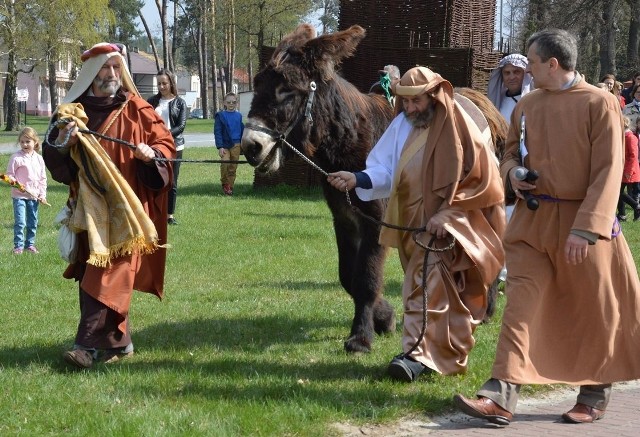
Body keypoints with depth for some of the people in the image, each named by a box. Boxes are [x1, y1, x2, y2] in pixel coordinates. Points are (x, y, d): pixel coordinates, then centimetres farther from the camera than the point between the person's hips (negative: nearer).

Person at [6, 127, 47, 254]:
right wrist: (12, 181, -26)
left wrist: (42, 194, 5)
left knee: (33, 222, 12)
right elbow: (9, 174, -4)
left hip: (34, 196, 4)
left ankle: (30, 244, 24)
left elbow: (43, 178, 10)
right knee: (20, 222, -8)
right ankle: (18, 245, 0)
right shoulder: (16, 158, -8)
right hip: (19, 195, -4)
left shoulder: (39, 159, 4)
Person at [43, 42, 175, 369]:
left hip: (126, 204, -3)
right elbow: (53, 161, 8)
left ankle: (90, 344, -18)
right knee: (91, 274, 4)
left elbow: (165, 143, 5)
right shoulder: (71, 111, 8)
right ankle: (118, 341, 15)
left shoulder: (137, 110, 4)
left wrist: (152, 154, -16)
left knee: (110, 273, -12)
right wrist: (61, 143, -13)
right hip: (89, 206, 3)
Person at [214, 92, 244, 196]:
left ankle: (230, 187, 13)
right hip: (225, 145, -4)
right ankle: (224, 184, -2)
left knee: (233, 167, 4)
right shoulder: (221, 115, 0)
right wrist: (220, 146, -12)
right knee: (225, 163, -21)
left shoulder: (238, 116, 12)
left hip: (236, 145, 4)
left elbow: (242, 130, 19)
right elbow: (217, 132, -3)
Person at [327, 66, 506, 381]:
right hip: (413, 224, 6)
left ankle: (418, 353, -23)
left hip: (450, 228, -6)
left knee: (426, 287, -17)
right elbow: (385, 171, 5)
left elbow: (480, 181, -9)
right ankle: (449, 356, 24)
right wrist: (357, 179, -15)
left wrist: (447, 215, -15)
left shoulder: (459, 128, -10)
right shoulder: (403, 125, 5)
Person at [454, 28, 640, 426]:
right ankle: (502, 395, -8)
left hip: (583, 223, -5)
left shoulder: (600, 104, -12)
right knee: (521, 305, -4)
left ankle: (596, 395, 24)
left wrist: (585, 228, -23)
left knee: (595, 311, 8)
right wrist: (513, 173, -4)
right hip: (533, 220, 5)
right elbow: (511, 153, 21)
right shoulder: (527, 106, 6)